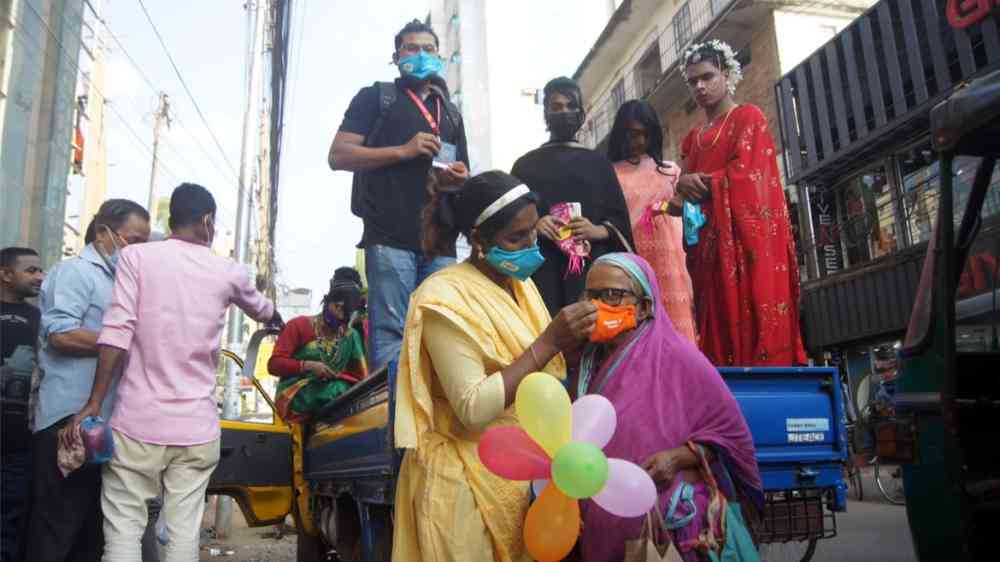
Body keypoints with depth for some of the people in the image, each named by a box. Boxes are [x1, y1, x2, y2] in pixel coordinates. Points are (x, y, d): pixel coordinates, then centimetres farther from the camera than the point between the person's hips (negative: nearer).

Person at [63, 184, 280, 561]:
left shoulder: (136, 256, 0)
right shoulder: (228, 272, 7)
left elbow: (116, 333, -10)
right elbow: (261, 309, 28)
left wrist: (94, 404, -6)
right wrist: (277, 318, 50)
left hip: (138, 420, -1)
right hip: (197, 426, 2)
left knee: (123, 531, 5)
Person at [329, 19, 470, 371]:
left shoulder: (451, 113, 27)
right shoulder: (375, 97, 13)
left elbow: (464, 176, 33)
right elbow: (338, 156, 1)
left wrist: (462, 177, 6)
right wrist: (403, 151, -9)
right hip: (390, 237, -5)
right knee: (390, 332, -11)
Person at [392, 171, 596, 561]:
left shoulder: (521, 284, 7)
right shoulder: (446, 299, -17)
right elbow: (473, 409, -24)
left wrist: (571, 341, -7)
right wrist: (548, 343, -25)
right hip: (471, 481, -7)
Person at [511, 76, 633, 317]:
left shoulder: (599, 164, 17)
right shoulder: (525, 165, 15)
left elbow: (620, 222, 10)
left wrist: (598, 231, -11)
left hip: (592, 268, 1)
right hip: (542, 270, -1)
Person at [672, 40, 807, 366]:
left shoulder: (748, 116, 8)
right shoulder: (694, 138, 25)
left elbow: (745, 173, -7)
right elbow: (689, 194, 16)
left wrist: (699, 184, 1)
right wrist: (683, 188, -6)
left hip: (747, 237, -5)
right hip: (709, 245, 6)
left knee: (756, 324, -12)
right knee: (720, 328, -2)